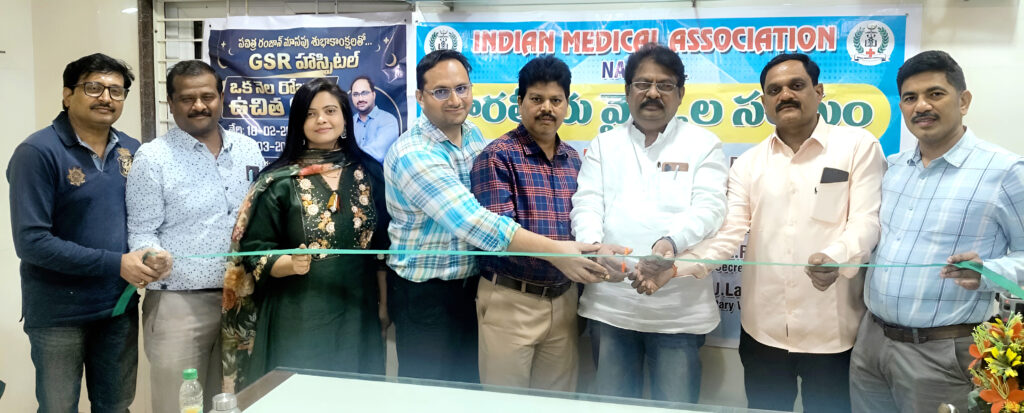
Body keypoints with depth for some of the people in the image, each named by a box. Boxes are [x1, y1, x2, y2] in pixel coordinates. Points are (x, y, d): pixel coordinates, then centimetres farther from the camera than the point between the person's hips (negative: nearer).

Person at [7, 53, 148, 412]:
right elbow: (31, 241, -20)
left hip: (120, 305, 5)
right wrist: (116, 264, -22)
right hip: (60, 313, -5)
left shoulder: (133, 151, 3)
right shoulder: (38, 152, -15)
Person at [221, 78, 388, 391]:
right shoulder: (280, 181, -5)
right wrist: (291, 263, -23)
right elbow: (254, 251, -4)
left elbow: (383, 244, 9)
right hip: (297, 320, -3)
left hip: (358, 316, 3)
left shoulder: (368, 174, 4)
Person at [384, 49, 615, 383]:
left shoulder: (473, 134, 3)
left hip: (472, 285, 7)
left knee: (469, 382, 17)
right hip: (425, 294, -7)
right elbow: (470, 221, -34)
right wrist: (552, 250, -38)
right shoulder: (413, 154, -23)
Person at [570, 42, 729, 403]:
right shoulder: (603, 146, 11)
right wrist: (595, 245, -23)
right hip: (609, 305, 2)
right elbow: (587, 205, 0)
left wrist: (671, 242, -30)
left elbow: (708, 208, -9)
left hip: (679, 310, -2)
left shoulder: (704, 144, 4)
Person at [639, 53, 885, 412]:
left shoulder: (859, 146, 0)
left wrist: (835, 259, -31)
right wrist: (676, 265, -17)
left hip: (832, 331, -3)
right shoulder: (749, 163, 9)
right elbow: (729, 231, 1)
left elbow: (866, 221, -9)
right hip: (762, 330, 3)